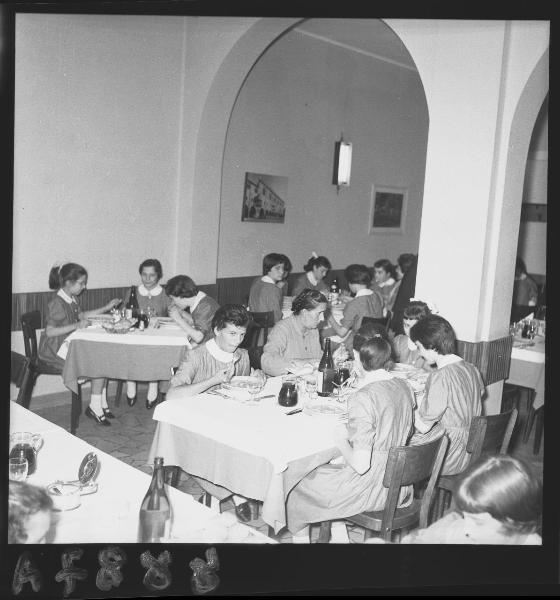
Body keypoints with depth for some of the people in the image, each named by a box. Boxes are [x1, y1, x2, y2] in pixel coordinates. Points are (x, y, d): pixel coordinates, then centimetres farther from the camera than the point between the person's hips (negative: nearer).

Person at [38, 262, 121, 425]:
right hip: (55, 349, -9)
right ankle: (94, 407, -4)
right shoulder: (57, 303, -21)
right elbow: (50, 332, -24)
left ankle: (102, 403, 2)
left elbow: (81, 315, 26)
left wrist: (106, 308, 21)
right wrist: (76, 326, -28)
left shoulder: (73, 299, 7)